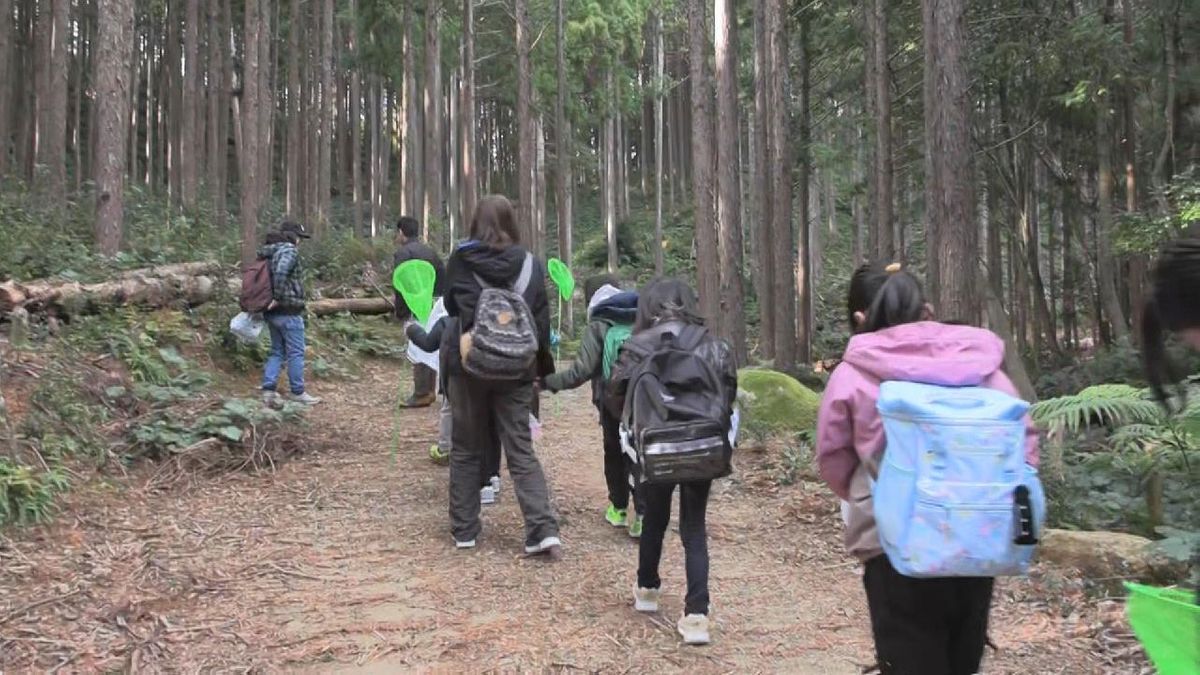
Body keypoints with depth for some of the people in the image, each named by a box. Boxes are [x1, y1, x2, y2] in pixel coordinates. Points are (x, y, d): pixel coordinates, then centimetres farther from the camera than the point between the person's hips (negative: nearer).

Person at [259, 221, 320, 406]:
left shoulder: (268, 252, 14)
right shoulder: (289, 250, -13)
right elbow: (281, 272, -30)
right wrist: (278, 297, -23)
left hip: (272, 312, 8)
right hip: (289, 311, -8)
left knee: (277, 351, 15)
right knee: (296, 353, 1)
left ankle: (268, 390, 9)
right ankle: (297, 392, 8)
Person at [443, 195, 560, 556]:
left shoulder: (460, 261, -5)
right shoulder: (531, 263, -1)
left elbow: (451, 308, 7)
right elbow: (542, 319, 2)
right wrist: (543, 366, 11)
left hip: (469, 365, -1)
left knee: (466, 450, 13)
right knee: (522, 451, 5)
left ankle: (464, 529, 19)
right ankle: (544, 529, -6)